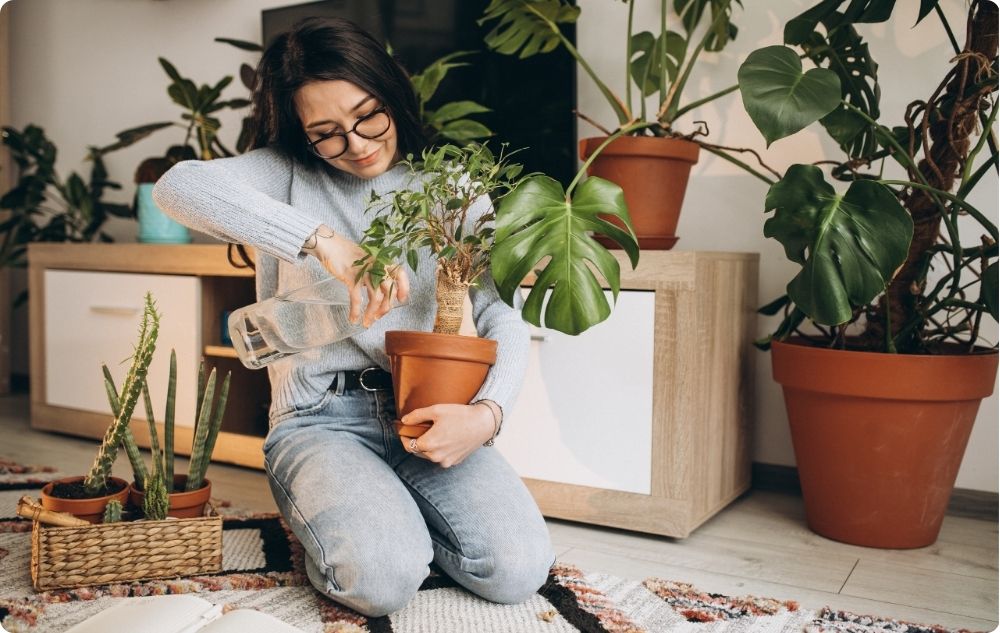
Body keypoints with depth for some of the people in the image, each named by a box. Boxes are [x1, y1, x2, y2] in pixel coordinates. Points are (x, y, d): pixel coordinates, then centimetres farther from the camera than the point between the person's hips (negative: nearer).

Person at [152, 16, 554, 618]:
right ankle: (341, 519, 8)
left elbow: (503, 315, 0)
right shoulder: (289, 174, 3)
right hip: (321, 416, -2)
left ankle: (397, 511, 10)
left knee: (519, 569, -19)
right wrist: (321, 239, -29)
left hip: (428, 411, 2)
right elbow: (178, 186, -18)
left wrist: (488, 411, -21)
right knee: (383, 578, -28)